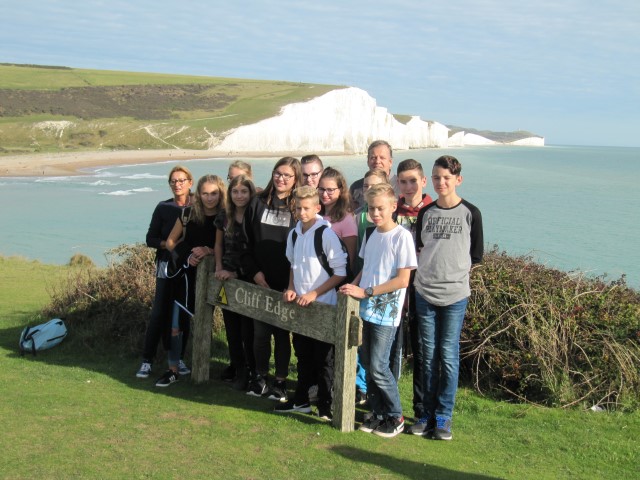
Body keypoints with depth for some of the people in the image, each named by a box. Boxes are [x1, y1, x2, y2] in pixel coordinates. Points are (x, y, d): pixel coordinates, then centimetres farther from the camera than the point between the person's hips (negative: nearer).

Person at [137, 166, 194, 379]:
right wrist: (169, 244, -15)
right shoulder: (164, 208, 2)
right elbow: (151, 239, 2)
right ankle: (147, 360, 1)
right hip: (167, 267, -1)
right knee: (160, 313, -6)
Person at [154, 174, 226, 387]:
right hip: (186, 275, 2)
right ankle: (173, 370, 11)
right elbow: (170, 242, 8)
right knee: (176, 325, 0)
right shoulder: (188, 214, -3)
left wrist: (209, 251, -19)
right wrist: (187, 255, -8)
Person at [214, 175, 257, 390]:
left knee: (248, 327, -3)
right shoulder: (224, 217, 5)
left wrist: (237, 273, -11)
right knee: (231, 324, 12)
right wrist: (219, 268, 3)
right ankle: (237, 365, 25)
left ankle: (250, 370, 9)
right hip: (227, 276, 5)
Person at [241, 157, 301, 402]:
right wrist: (253, 271, -4)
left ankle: (280, 381, 18)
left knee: (282, 332, 6)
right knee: (260, 331, 8)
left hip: (286, 284, -2)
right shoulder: (258, 203, 5)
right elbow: (247, 241, 6)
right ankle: (260, 377, 23)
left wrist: (292, 283, -10)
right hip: (260, 281, 2)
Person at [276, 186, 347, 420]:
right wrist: (291, 289, 3)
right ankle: (301, 400, 29)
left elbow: (340, 272, -14)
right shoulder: (294, 234, 5)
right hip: (299, 304, 6)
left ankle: (325, 404, 16)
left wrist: (314, 294, -16)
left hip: (323, 306, -6)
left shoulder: (326, 234, -16)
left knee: (323, 358, 4)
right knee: (302, 354, 17)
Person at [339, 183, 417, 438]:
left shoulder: (402, 236, -11)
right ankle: (377, 413, 24)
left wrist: (366, 292, -16)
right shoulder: (370, 235, 9)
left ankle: (395, 417, 12)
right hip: (366, 310, 6)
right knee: (368, 364, 10)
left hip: (386, 312, -6)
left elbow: (402, 280, -14)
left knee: (378, 367, -5)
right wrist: (353, 287, 0)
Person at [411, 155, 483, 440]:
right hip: (424, 292, 3)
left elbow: (476, 255, 3)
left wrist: (453, 270, 1)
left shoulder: (470, 213, -2)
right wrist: (431, 269, 5)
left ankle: (444, 416, 10)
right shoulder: (425, 213, 8)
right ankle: (428, 413, 17)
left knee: (449, 355, 0)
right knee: (428, 355, 7)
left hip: (455, 294, -3)